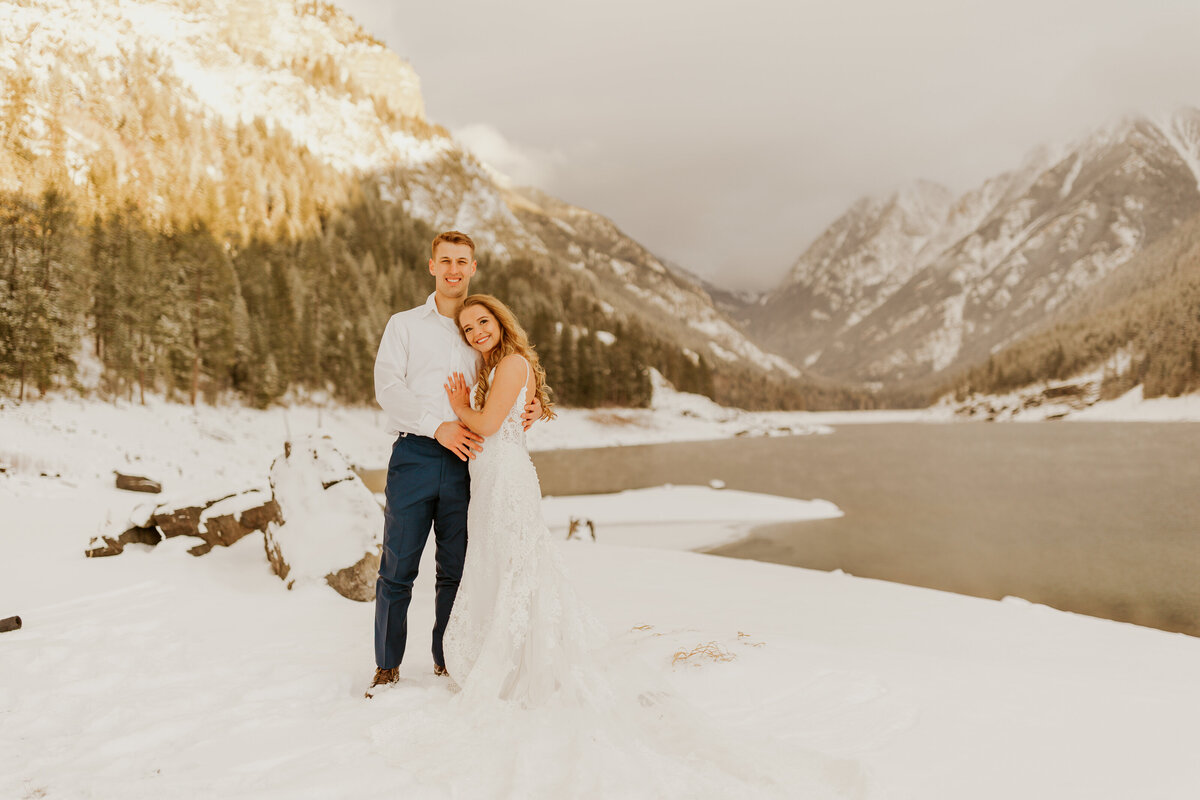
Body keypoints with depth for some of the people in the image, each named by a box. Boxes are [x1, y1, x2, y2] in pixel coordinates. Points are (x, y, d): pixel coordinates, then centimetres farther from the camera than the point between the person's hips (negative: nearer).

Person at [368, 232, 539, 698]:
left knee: (455, 571, 7)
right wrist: (438, 426, -15)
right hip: (415, 455, -2)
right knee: (398, 568, 0)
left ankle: (446, 663, 19)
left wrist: (524, 414, -1)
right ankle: (387, 668, 12)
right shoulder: (404, 325, 10)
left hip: (464, 461, 2)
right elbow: (387, 388, -3)